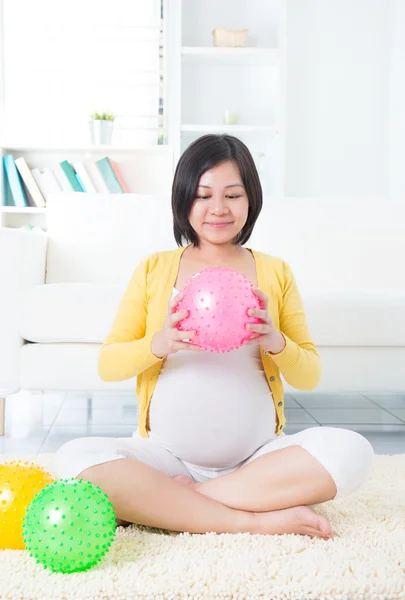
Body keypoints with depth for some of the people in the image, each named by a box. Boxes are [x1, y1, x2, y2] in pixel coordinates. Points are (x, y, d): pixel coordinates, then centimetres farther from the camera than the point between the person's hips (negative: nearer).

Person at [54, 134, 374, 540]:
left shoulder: (275, 272, 8)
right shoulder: (153, 269, 7)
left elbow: (309, 377, 8)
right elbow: (107, 365, 2)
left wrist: (276, 342, -15)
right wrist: (159, 344, -19)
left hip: (258, 456, 1)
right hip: (167, 453, 0)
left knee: (352, 450, -26)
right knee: (75, 457, -27)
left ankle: (180, 498, -17)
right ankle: (257, 519, -22)